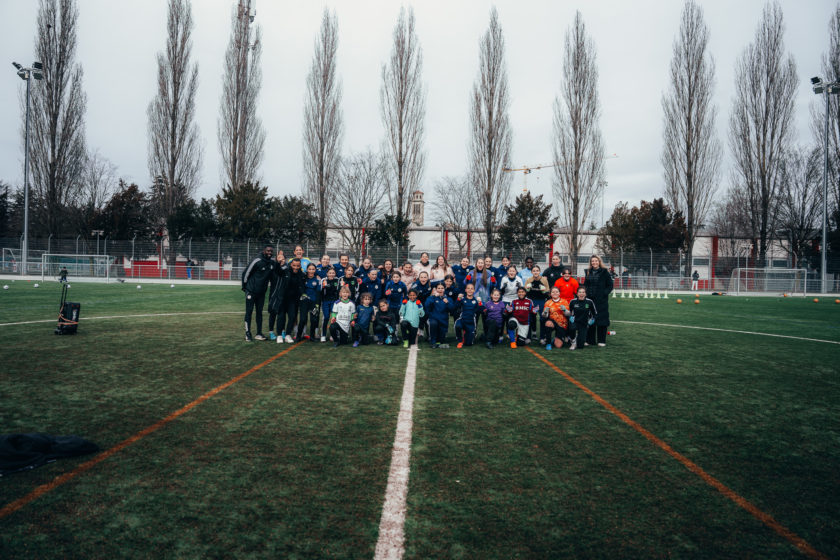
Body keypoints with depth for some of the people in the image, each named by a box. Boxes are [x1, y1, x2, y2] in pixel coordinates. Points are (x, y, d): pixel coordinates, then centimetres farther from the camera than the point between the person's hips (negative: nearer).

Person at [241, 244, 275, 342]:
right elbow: (246, 273, -9)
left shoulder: (272, 261, 0)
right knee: (249, 312, -1)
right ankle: (248, 334, 3)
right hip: (251, 291, -6)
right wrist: (244, 287, 0)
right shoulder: (257, 260, -18)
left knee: (259, 312, 10)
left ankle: (259, 333, 16)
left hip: (262, 292, 6)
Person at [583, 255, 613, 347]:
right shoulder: (588, 272, 13)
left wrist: (604, 293, -13)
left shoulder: (604, 272, -1)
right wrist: (585, 292, 4)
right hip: (590, 299, 4)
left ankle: (601, 341, 6)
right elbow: (585, 284, 21)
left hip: (601, 300, -4)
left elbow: (610, 285, -1)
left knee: (601, 319, -2)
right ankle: (590, 339, 12)